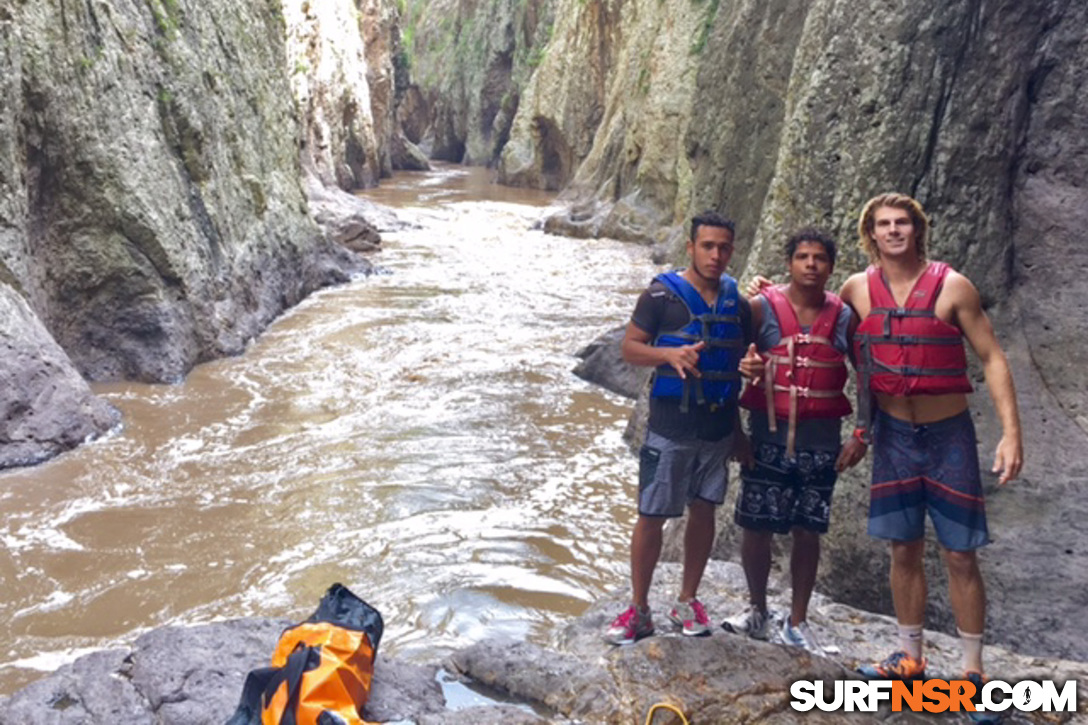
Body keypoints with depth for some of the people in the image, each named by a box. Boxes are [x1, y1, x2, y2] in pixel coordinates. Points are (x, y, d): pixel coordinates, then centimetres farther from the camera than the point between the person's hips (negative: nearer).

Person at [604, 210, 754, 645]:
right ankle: (639, 610, 13)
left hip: (718, 425, 4)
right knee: (651, 515, 0)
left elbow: (741, 362, 15)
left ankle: (687, 602, 28)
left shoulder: (737, 303, 8)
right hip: (670, 424, -4)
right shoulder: (662, 294, -6)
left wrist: (738, 428, 14)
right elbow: (630, 348, -5)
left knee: (703, 511, 12)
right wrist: (671, 354, -25)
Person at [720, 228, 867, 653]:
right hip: (768, 435, -1)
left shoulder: (844, 318, 4)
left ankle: (797, 622, 21)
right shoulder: (761, 308, -1)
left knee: (807, 531, 7)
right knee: (756, 527, 3)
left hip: (820, 440, 1)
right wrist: (742, 366, -19)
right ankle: (757, 611, 23)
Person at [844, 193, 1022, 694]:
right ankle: (909, 657, 24)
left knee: (960, 555, 1)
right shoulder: (857, 290, -1)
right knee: (904, 551, 10)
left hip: (948, 433, -2)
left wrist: (1011, 433, -16)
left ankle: (972, 667, 14)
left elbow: (992, 358, -9)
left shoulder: (952, 286, -10)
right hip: (893, 433, 3)